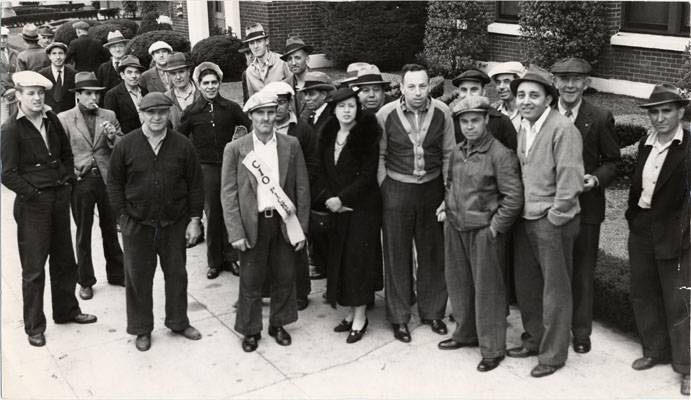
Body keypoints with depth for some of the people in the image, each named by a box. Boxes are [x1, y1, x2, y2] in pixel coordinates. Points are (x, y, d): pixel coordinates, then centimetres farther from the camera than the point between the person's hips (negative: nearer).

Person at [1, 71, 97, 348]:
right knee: (33, 267, 2)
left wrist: (68, 178, 6)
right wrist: (33, 193, -14)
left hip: (60, 197, 6)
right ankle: (34, 326, 13)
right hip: (32, 203, -6)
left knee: (64, 259, 16)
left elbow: (66, 153, 18)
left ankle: (66, 310, 32)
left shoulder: (51, 119, 5)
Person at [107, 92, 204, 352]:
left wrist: (195, 219, -1)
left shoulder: (182, 146, -3)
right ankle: (142, 329, 23)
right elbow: (114, 183, 2)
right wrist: (123, 216, -3)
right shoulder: (125, 145, -4)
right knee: (138, 277, 8)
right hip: (137, 224, -1)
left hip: (175, 223, 1)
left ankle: (178, 322, 31)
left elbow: (195, 185, 2)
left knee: (177, 274, 13)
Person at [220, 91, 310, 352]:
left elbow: (302, 188, 4)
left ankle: (278, 324, 31)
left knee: (285, 277, 12)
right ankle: (250, 329, 25)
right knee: (250, 281, 7)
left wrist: (301, 228, 0)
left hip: (284, 222, 2)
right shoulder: (235, 149, -2)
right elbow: (228, 193, -3)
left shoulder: (291, 145, 3)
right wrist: (236, 233, -9)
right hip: (252, 224, -2)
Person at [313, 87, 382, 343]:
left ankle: (360, 316, 7)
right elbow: (322, 171, 10)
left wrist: (341, 198, -15)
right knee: (339, 257, 8)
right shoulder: (328, 135, 9)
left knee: (358, 257, -4)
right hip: (335, 207, 6)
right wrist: (328, 198, -6)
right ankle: (350, 313, 19)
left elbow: (367, 176, -13)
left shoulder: (367, 135, -9)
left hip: (362, 207, -6)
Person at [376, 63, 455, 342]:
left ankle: (432, 312, 29)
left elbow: (448, 155, 2)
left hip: (432, 189, 2)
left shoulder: (442, 112, -5)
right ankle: (399, 318, 20)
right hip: (397, 191, -1)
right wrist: (384, 189, -4)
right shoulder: (386, 114, -8)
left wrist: (448, 194, 0)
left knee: (433, 252, 11)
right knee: (397, 254, 6)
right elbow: (379, 155, 1)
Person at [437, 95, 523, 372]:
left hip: (484, 232, -7)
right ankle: (466, 333, 37)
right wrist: (447, 209, 13)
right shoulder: (457, 152, 8)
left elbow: (513, 198, -16)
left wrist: (495, 227, -14)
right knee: (458, 283, 18)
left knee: (487, 289, 2)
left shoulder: (501, 155, -14)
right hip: (455, 228, 7)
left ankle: (492, 349, 14)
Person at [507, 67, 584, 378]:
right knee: (525, 283, 16)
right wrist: (521, 211, 10)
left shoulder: (562, 129, -16)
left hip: (553, 222, -8)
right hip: (525, 219, 8)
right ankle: (534, 339, 34)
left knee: (555, 289, 5)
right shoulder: (524, 128, 9)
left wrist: (554, 218, -15)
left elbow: (570, 179, -19)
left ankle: (554, 354, 19)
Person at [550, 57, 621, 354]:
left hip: (585, 206, -1)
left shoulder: (601, 119, -3)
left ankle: (581, 331, 22)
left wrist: (596, 178, -16)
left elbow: (612, 161, 2)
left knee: (582, 272, 8)